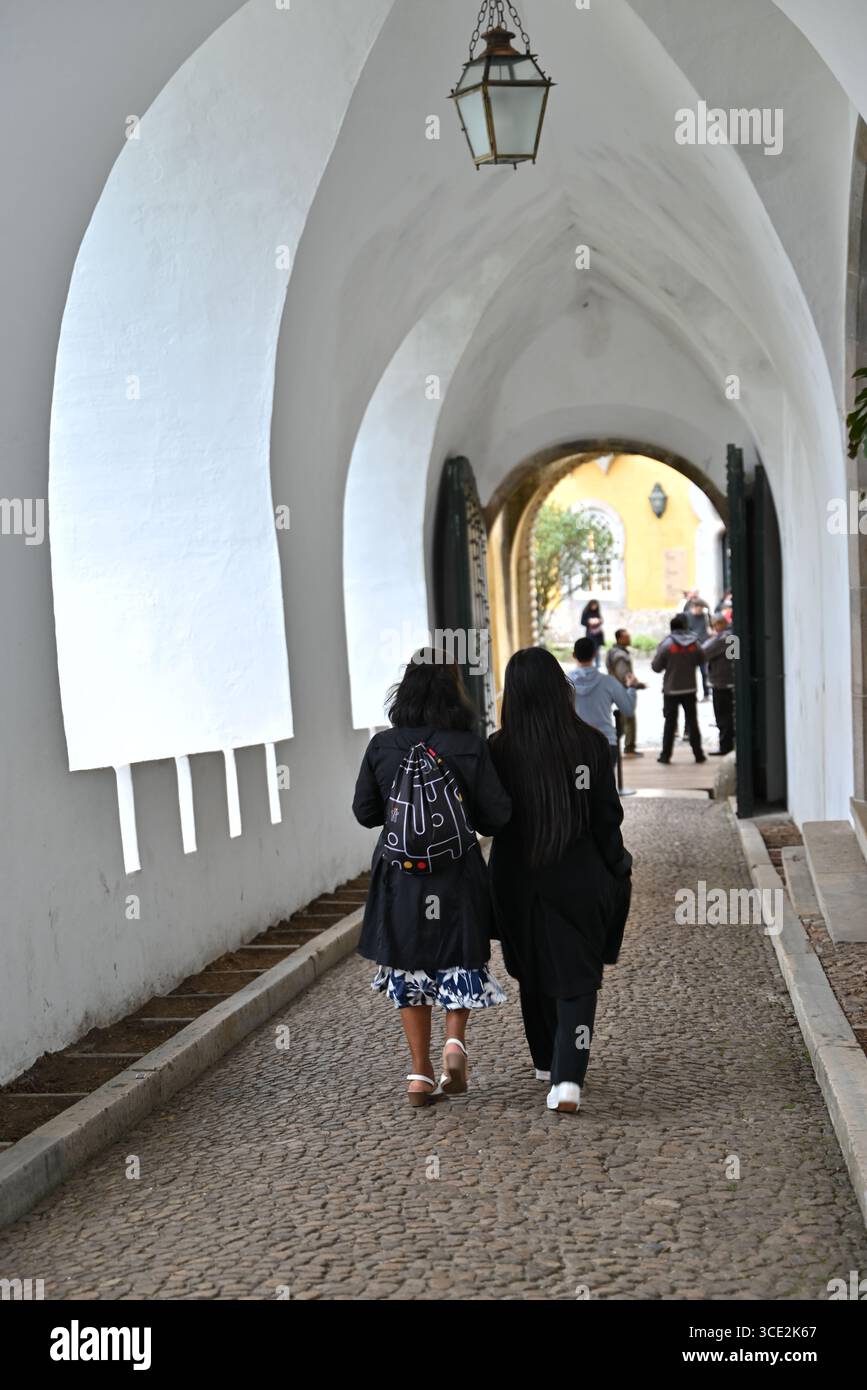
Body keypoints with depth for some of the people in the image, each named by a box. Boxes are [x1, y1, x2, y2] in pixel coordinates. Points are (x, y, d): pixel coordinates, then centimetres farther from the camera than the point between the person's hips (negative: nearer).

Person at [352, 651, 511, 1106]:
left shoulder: (382, 746, -5)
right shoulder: (468, 746, -11)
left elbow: (364, 811, 1)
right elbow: (497, 814, -9)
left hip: (399, 873, 2)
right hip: (456, 873, -2)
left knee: (409, 966, 13)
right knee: (459, 959, 19)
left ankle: (420, 1073, 15)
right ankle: (455, 1040, -1)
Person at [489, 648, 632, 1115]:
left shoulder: (500, 749, -11)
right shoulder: (590, 743, -9)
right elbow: (608, 817, -4)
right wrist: (615, 874, 8)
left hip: (521, 882, 1)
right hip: (581, 881, 0)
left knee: (536, 975, 19)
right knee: (577, 980, 6)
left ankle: (547, 1063, 35)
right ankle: (567, 1078, -8)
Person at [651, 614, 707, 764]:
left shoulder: (667, 644, -14)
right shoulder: (694, 644, -3)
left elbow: (656, 666, -9)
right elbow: (700, 660, 11)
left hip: (671, 690, -2)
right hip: (690, 689, 2)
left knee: (670, 722, 6)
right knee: (692, 722, 10)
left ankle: (666, 755, 6)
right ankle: (698, 754, 11)